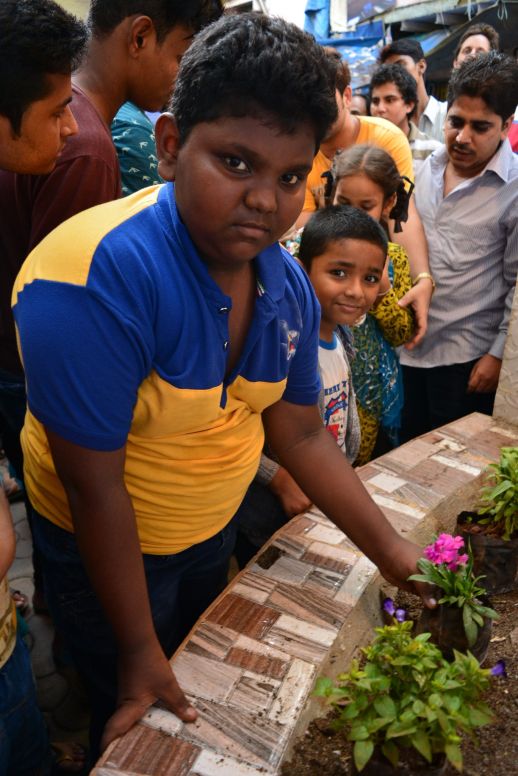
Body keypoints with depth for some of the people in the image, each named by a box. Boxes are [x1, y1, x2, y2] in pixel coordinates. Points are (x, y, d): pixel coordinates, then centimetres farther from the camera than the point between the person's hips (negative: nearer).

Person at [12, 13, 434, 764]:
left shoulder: (289, 286, -12)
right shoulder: (96, 277, -34)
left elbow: (301, 435, -2)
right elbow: (93, 484, -28)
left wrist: (393, 553, -4)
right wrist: (140, 652, -17)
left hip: (215, 531, 6)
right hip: (106, 553, -5)